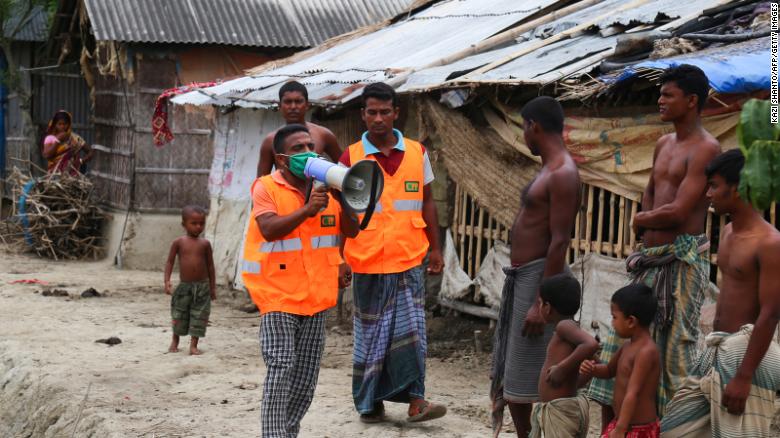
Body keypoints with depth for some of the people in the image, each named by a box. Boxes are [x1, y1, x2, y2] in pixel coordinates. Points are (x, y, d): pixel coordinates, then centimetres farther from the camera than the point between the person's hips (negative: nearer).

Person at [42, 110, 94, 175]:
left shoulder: (75, 138, 3)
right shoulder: (50, 138, 4)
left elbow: (91, 152, 4)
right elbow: (46, 155, -10)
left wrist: (81, 161, -11)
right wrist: (57, 140, -10)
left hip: (71, 175, 0)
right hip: (54, 174, 0)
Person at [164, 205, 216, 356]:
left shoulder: (205, 244, 1)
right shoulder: (179, 242, -2)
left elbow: (210, 265, 7)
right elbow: (170, 261, 1)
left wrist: (212, 287, 7)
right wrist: (167, 280, -10)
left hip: (202, 286, 0)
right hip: (184, 286, 0)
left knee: (199, 317, -2)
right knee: (179, 316, 10)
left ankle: (193, 345, 5)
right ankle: (175, 342, 29)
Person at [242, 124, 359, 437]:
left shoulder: (325, 187, 8)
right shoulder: (266, 188, -6)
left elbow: (351, 230, 3)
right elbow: (270, 230, -21)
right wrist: (306, 210, -29)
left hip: (315, 294, 5)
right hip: (278, 292, -5)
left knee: (307, 370, 9)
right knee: (282, 365, -13)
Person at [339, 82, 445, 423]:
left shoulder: (417, 153, 6)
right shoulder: (350, 158, 0)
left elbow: (427, 202, 12)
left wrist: (435, 248, 9)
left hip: (409, 259, 1)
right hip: (367, 263, -1)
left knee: (411, 328, -4)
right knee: (371, 333, 6)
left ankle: (414, 399, -1)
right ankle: (370, 403, 15)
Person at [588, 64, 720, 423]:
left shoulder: (705, 148, -12)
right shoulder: (663, 144, 15)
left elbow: (678, 211, -18)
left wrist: (641, 220, 0)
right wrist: (649, 230, 9)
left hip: (682, 259, -9)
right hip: (651, 258, 9)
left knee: (674, 348, -5)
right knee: (623, 342, 10)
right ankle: (610, 426, 17)